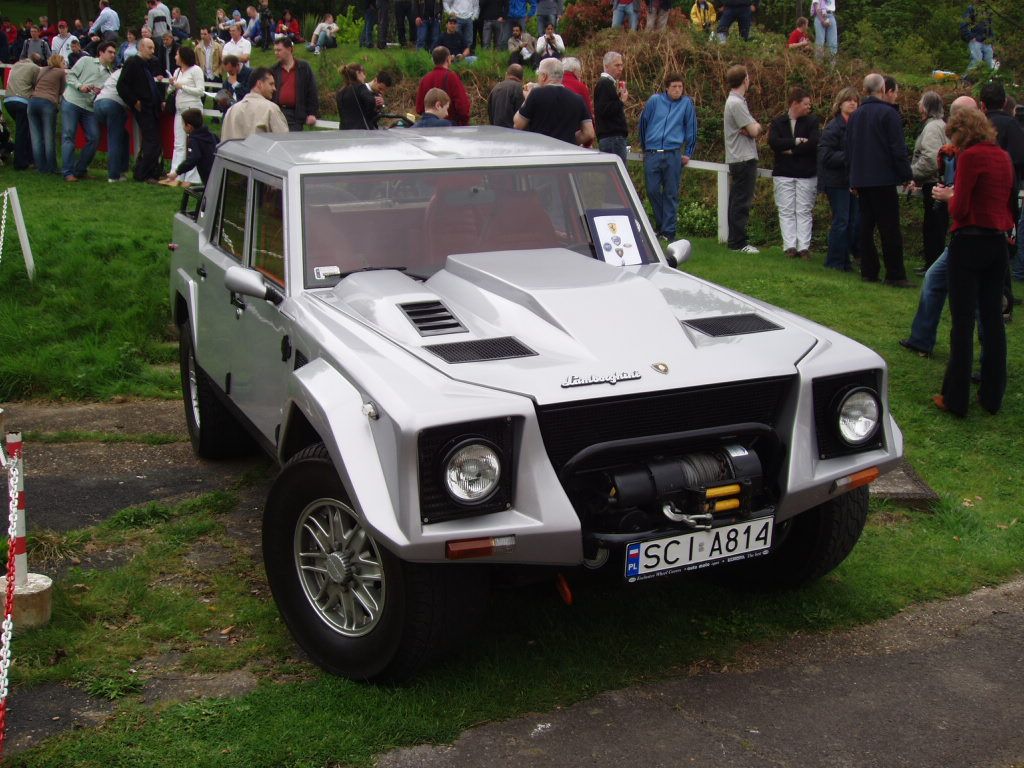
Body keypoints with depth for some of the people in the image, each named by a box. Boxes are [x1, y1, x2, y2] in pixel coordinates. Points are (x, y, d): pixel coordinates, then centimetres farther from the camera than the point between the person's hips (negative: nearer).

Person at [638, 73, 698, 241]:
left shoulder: (686, 104, 3)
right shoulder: (655, 101, 5)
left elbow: (691, 129, 8)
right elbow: (643, 123, 16)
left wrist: (688, 153, 10)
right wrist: (644, 146, 23)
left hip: (673, 155, -1)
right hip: (652, 154, 1)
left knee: (671, 194, 2)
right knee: (652, 191, 3)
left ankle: (668, 231, 7)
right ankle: (661, 223, 22)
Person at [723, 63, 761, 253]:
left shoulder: (735, 100, 16)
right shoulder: (736, 103, -16)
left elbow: (754, 128, 12)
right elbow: (754, 131, -19)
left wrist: (752, 127, -9)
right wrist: (756, 126, 3)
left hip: (738, 159, 10)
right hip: (744, 159, -10)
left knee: (737, 201, 13)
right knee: (742, 202, -7)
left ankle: (735, 240, 19)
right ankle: (738, 243, -5)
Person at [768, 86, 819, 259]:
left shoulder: (812, 121, 3)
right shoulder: (778, 122, 5)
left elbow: (813, 143, -13)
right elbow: (773, 142, -12)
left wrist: (790, 150, -13)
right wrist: (796, 142, -15)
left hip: (806, 174, -1)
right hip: (783, 173, 1)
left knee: (804, 211, 0)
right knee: (786, 211, 0)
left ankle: (803, 247, 0)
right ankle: (790, 246, 2)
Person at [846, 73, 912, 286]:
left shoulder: (856, 115, 12)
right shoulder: (888, 113, -10)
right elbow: (898, 148, -13)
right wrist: (906, 175, -6)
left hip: (860, 179, 7)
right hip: (883, 179, -6)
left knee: (866, 225, 10)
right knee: (889, 228, -4)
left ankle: (868, 272, 10)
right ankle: (895, 275, -4)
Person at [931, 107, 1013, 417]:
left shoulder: (970, 156, -12)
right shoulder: (1003, 156, 10)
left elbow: (959, 209, -15)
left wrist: (947, 196, 6)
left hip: (970, 242, -7)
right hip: (999, 242, 7)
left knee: (963, 321, -2)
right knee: (993, 318, 12)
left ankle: (956, 399, 3)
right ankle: (992, 396, 18)